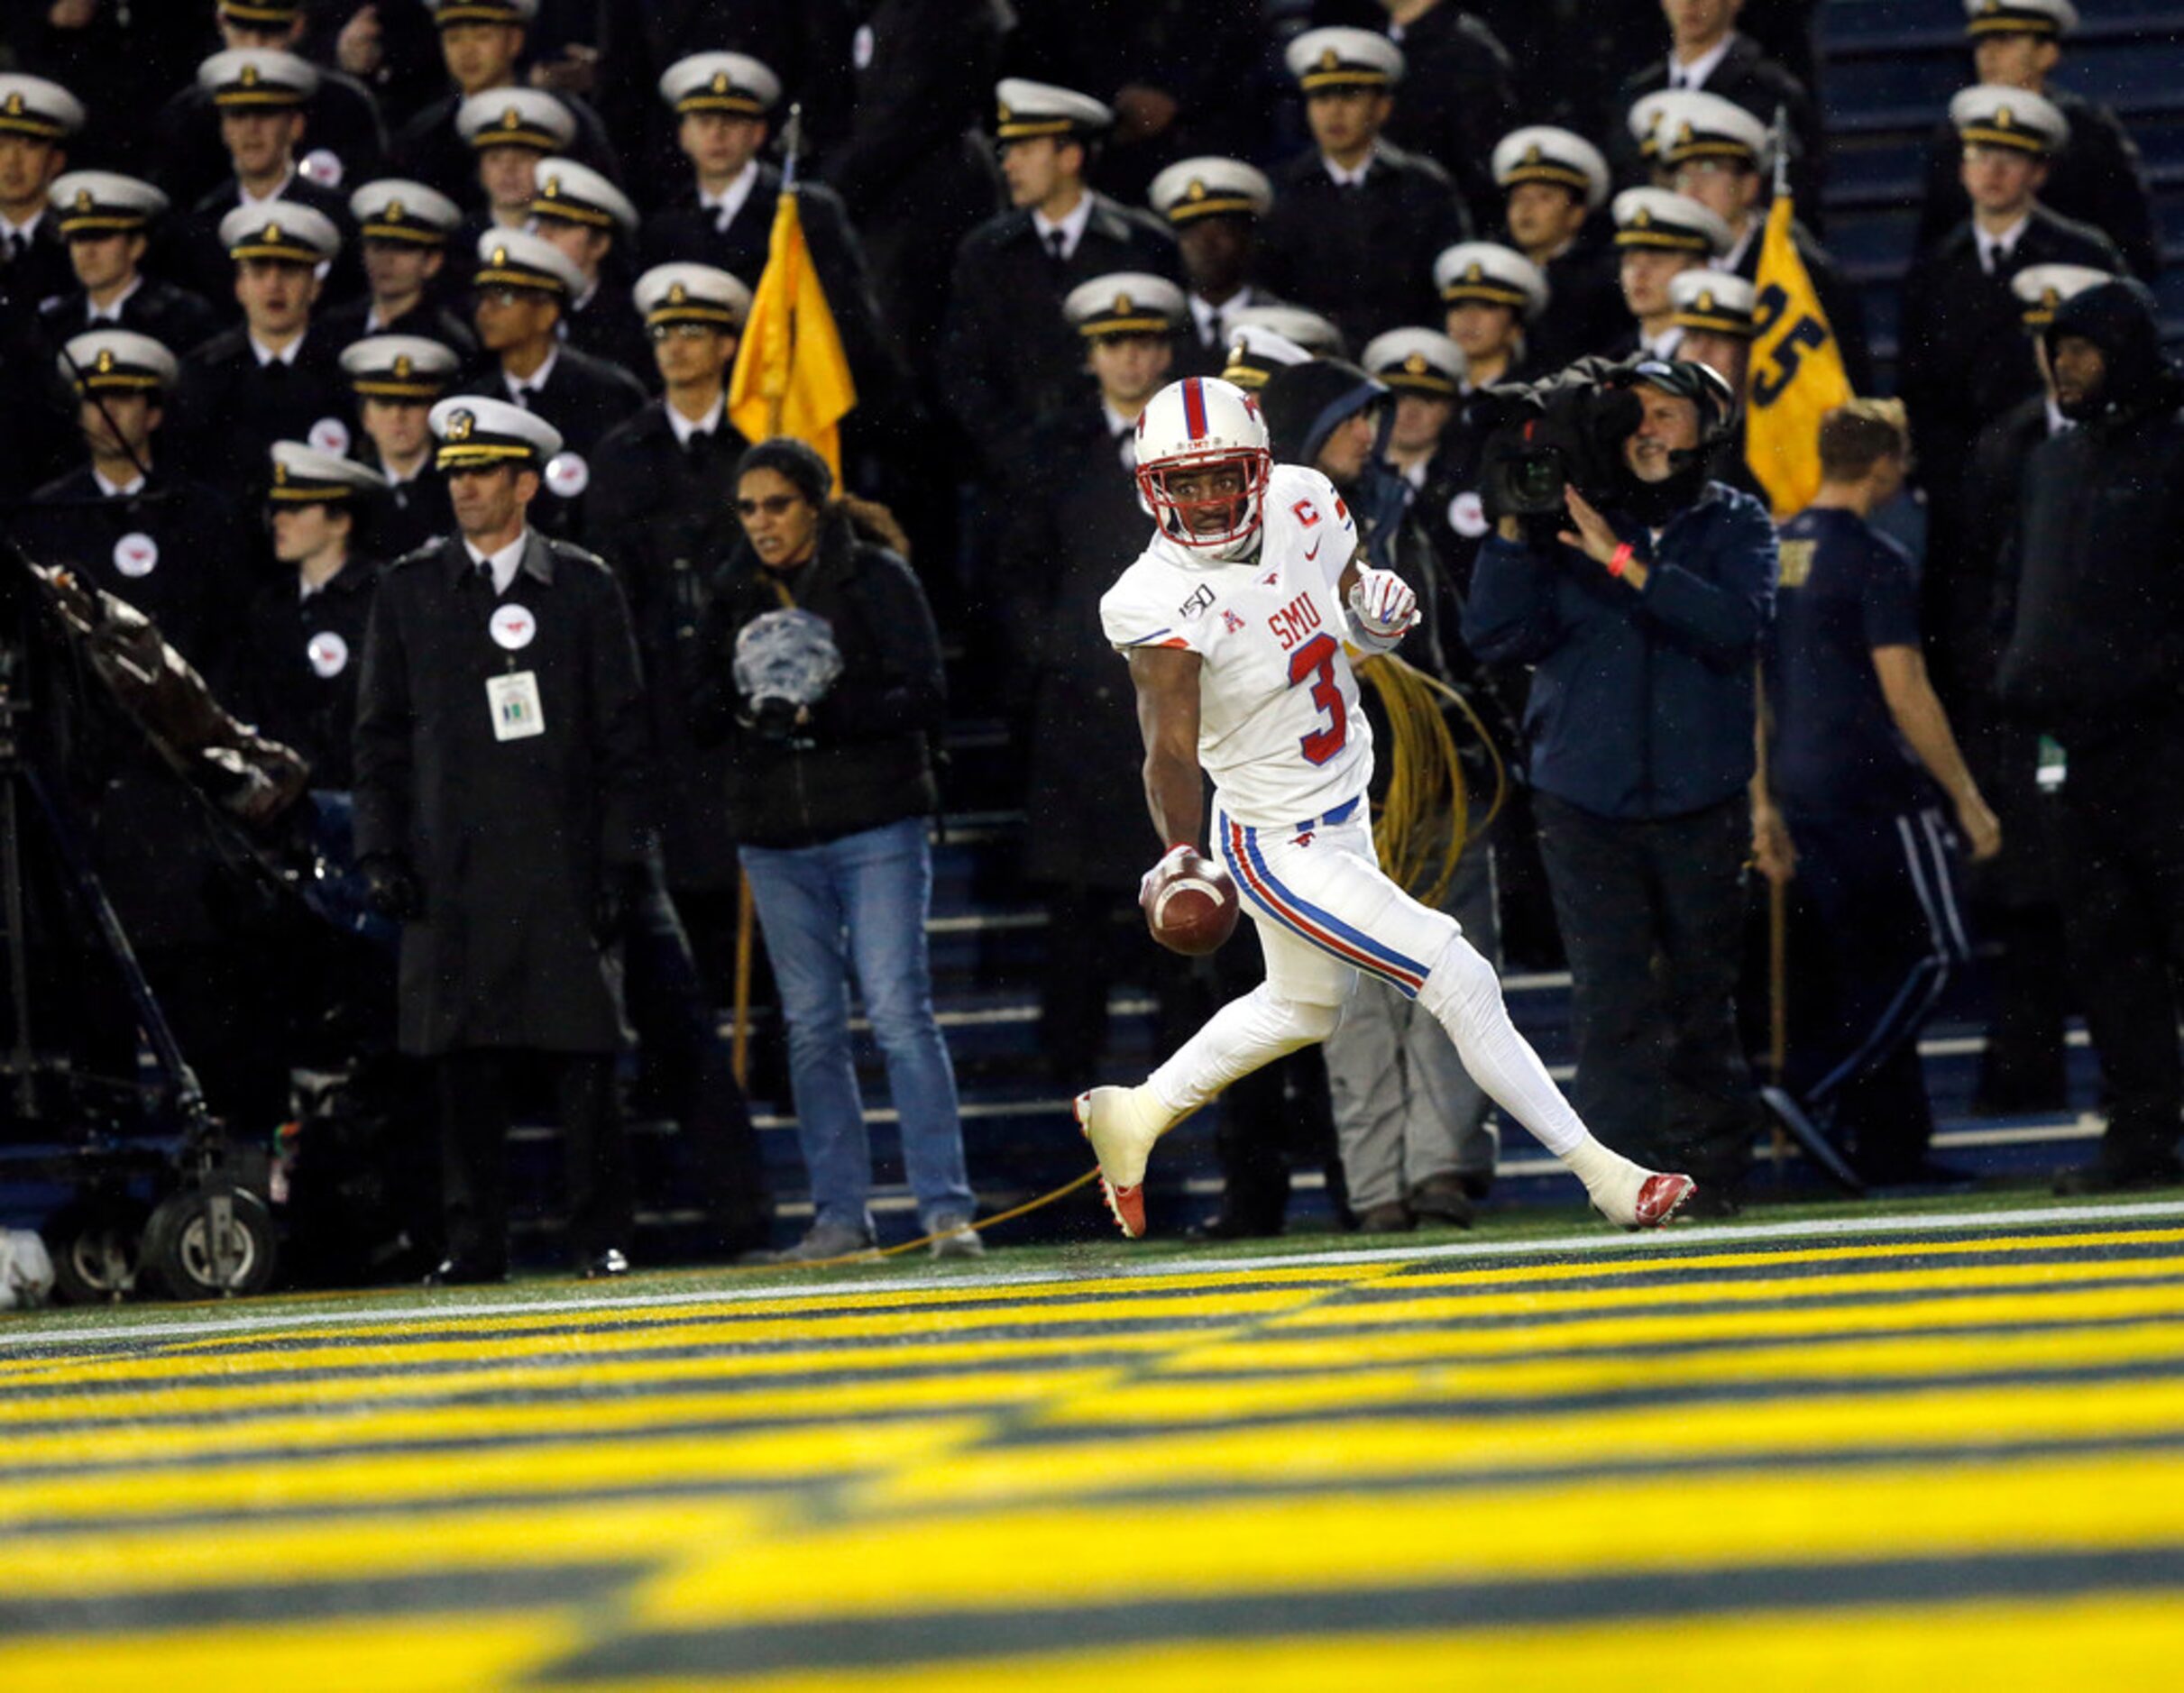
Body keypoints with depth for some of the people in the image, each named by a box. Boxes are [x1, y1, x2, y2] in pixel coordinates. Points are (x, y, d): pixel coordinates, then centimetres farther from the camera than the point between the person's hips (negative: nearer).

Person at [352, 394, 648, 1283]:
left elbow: (622, 737, 7)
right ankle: (473, 1242, 3)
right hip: (452, 867, 1)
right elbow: (380, 734, 12)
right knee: (464, 1061, -1)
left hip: (562, 862, -1)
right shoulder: (408, 590, 11)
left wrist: (619, 860, -1)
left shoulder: (585, 589, 7)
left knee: (581, 1058, -4)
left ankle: (600, 1236, 2)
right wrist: (380, 851, 3)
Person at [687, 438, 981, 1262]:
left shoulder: (877, 578, -2)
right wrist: (740, 703, -12)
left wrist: (824, 715, -21)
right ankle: (839, 1213, 11)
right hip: (776, 837, 5)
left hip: (876, 827, -5)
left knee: (898, 1009, -11)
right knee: (810, 1028, 6)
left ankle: (947, 1209, -12)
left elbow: (922, 698, -9)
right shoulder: (736, 592, 11)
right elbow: (701, 713, 11)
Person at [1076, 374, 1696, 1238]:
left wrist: (1374, 610, -13)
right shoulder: (1161, 603, -25)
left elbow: (1351, 602, 11)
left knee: (1304, 1007, 29)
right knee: (1461, 984, -10)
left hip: (1346, 810, 8)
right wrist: (1179, 858, -47)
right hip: (1277, 848, -8)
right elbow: (1172, 748, -31)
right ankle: (1601, 1174, 0)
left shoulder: (1301, 505, -7)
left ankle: (1134, 1115, 47)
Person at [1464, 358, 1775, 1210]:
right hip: (1587, 796, -1)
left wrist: (1625, 563, -19)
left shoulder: (1735, 524, 6)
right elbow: (1496, 636, -3)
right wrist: (1512, 531, -14)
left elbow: (1737, 623, -13)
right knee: (1611, 996, -9)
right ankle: (1629, 1173, -12)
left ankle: (1715, 1164, 18)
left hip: (1701, 797, 1)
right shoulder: (1566, 521, 6)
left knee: (1703, 989, 8)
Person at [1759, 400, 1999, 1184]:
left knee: (1867, 964, 12)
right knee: (1936, 949, 1)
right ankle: (1817, 1088, -11)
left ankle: (1889, 1148, 10)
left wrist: (1765, 805, 19)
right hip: (1880, 791, -8)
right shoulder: (1875, 561, -12)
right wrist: (1968, 801, -8)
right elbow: (1905, 695, -15)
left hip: (1803, 792, 8)